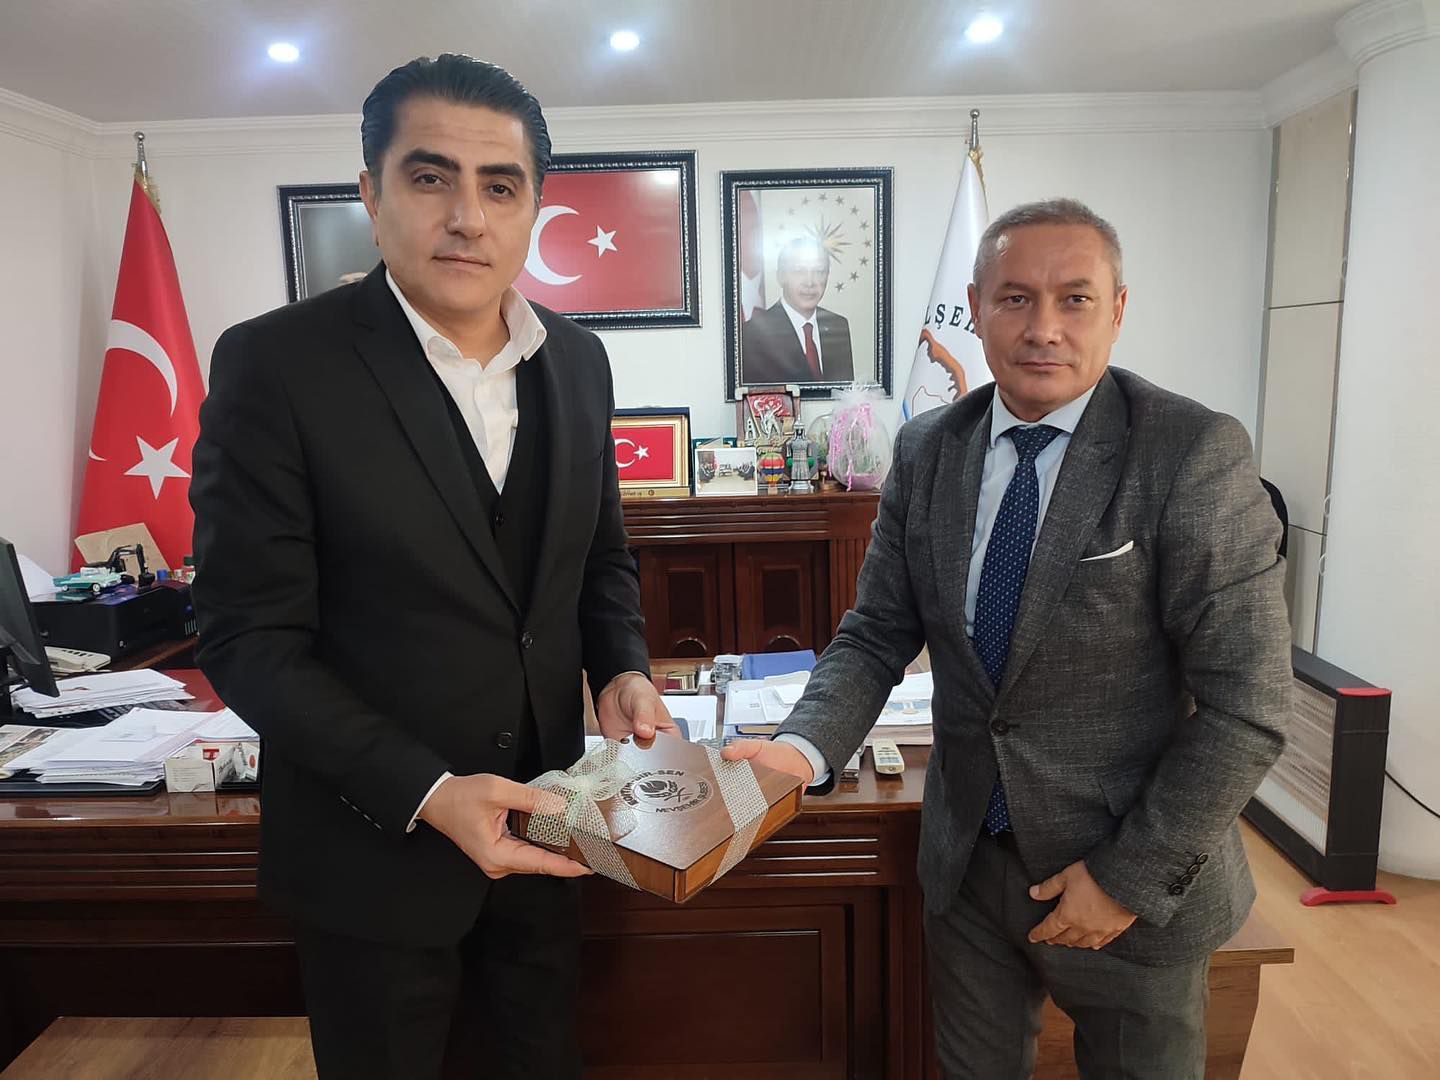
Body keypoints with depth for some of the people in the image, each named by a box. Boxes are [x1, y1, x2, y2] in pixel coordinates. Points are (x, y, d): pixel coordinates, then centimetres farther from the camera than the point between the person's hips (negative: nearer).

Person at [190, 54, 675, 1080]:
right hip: (375, 838, -4)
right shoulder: (276, 363, -17)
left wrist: (623, 670, -8)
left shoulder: (577, 358, -1)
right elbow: (251, 636, -16)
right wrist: (426, 792, -24)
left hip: (539, 820, 5)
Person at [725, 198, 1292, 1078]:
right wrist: (807, 747, -17)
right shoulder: (927, 450, -3)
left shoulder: (1196, 454, -17)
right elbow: (878, 632, 0)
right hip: (969, 859, 4)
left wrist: (1131, 878, -15)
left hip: (1134, 881, -3)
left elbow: (1247, 705, -16)